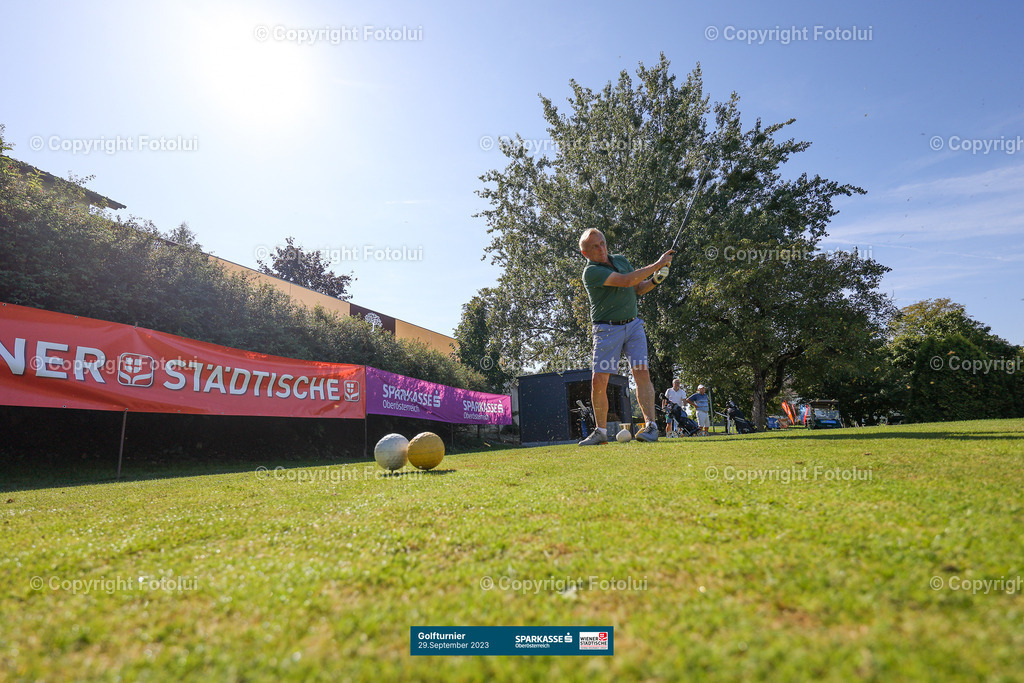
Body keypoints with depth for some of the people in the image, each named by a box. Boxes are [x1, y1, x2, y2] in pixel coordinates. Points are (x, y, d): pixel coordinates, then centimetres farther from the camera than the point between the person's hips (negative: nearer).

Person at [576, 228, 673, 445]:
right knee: (598, 381, -6)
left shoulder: (621, 260, 12)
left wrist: (655, 281, -2)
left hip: (633, 325, 4)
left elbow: (639, 289, 19)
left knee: (642, 372, -11)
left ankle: (651, 425, -9)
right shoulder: (591, 272, -11)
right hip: (607, 330, -4)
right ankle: (601, 431, 9)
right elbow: (626, 281, -22)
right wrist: (657, 265, -17)